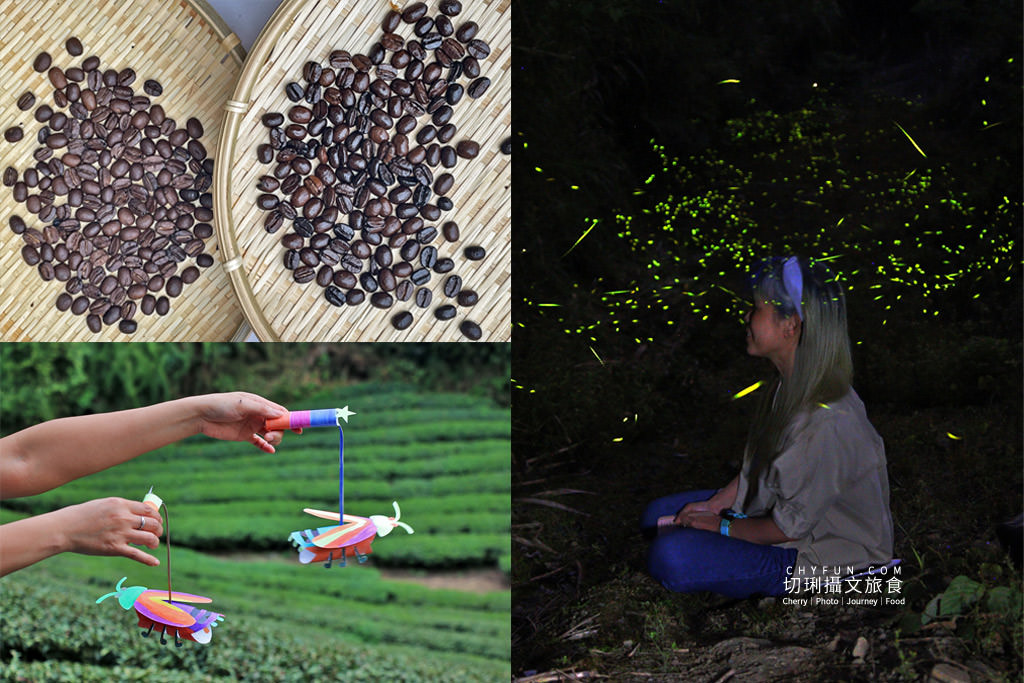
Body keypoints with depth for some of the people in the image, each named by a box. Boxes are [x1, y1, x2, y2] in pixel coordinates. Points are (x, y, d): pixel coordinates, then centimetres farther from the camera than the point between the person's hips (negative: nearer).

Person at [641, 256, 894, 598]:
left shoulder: (827, 423, -33)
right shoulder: (792, 384, -4)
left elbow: (789, 527, -24)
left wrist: (722, 526, -11)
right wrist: (713, 505, 2)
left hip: (819, 554, -9)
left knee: (671, 558, -26)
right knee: (657, 516, 12)